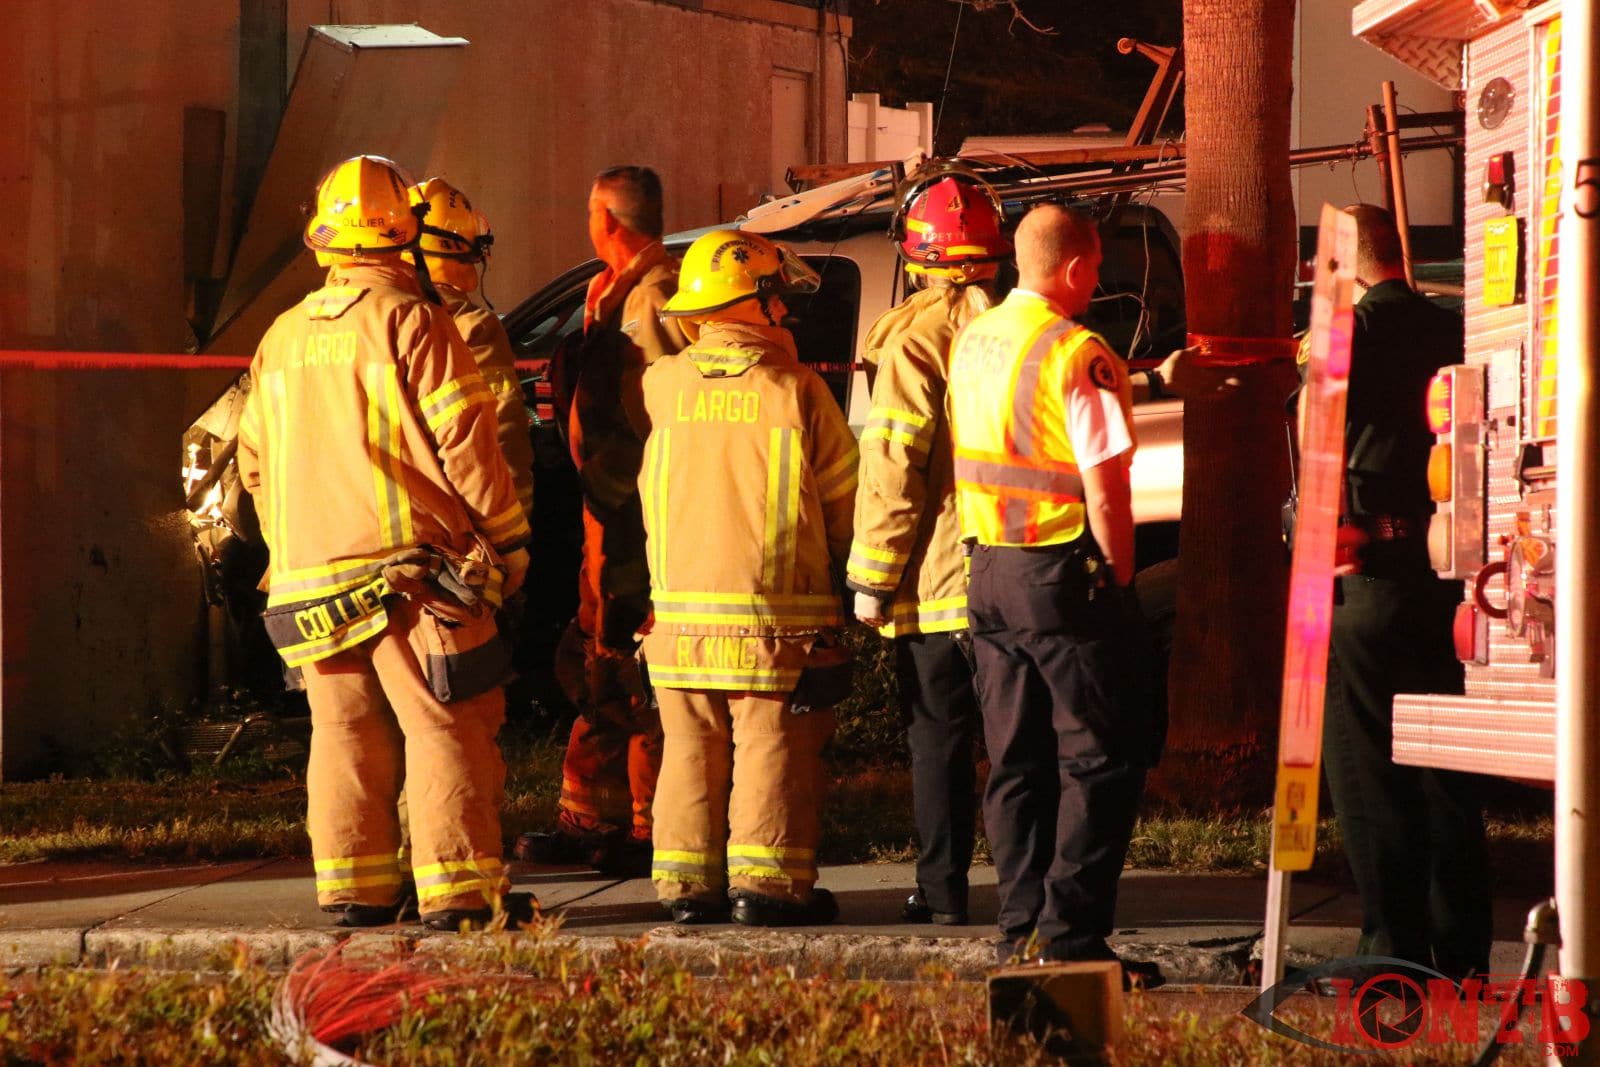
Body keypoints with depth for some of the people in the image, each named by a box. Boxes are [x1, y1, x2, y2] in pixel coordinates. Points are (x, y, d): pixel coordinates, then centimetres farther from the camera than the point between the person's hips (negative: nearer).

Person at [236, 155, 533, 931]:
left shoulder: (283, 336, 12)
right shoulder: (410, 321, -7)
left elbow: (255, 460, 18)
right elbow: (465, 439, -10)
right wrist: (509, 540, -2)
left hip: (309, 576, 6)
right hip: (408, 565, -6)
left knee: (345, 731, 10)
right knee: (446, 726, -3)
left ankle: (353, 887, 10)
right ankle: (459, 889, -5)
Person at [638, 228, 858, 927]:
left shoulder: (662, 386, 0)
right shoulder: (796, 391, -7)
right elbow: (844, 496, 2)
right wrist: (833, 567, 18)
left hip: (679, 608, 4)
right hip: (774, 610, -3)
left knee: (692, 749, 12)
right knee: (772, 748, 3)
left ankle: (686, 881, 13)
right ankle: (767, 880, 1)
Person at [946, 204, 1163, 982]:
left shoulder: (970, 342, 9)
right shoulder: (1076, 354, -16)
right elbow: (1104, 489, -18)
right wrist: (1120, 578, -7)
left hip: (988, 572, 8)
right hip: (1065, 573, -8)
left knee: (1016, 762, 12)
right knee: (1102, 757, -1)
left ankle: (1021, 929, 14)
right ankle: (1071, 935, -5)